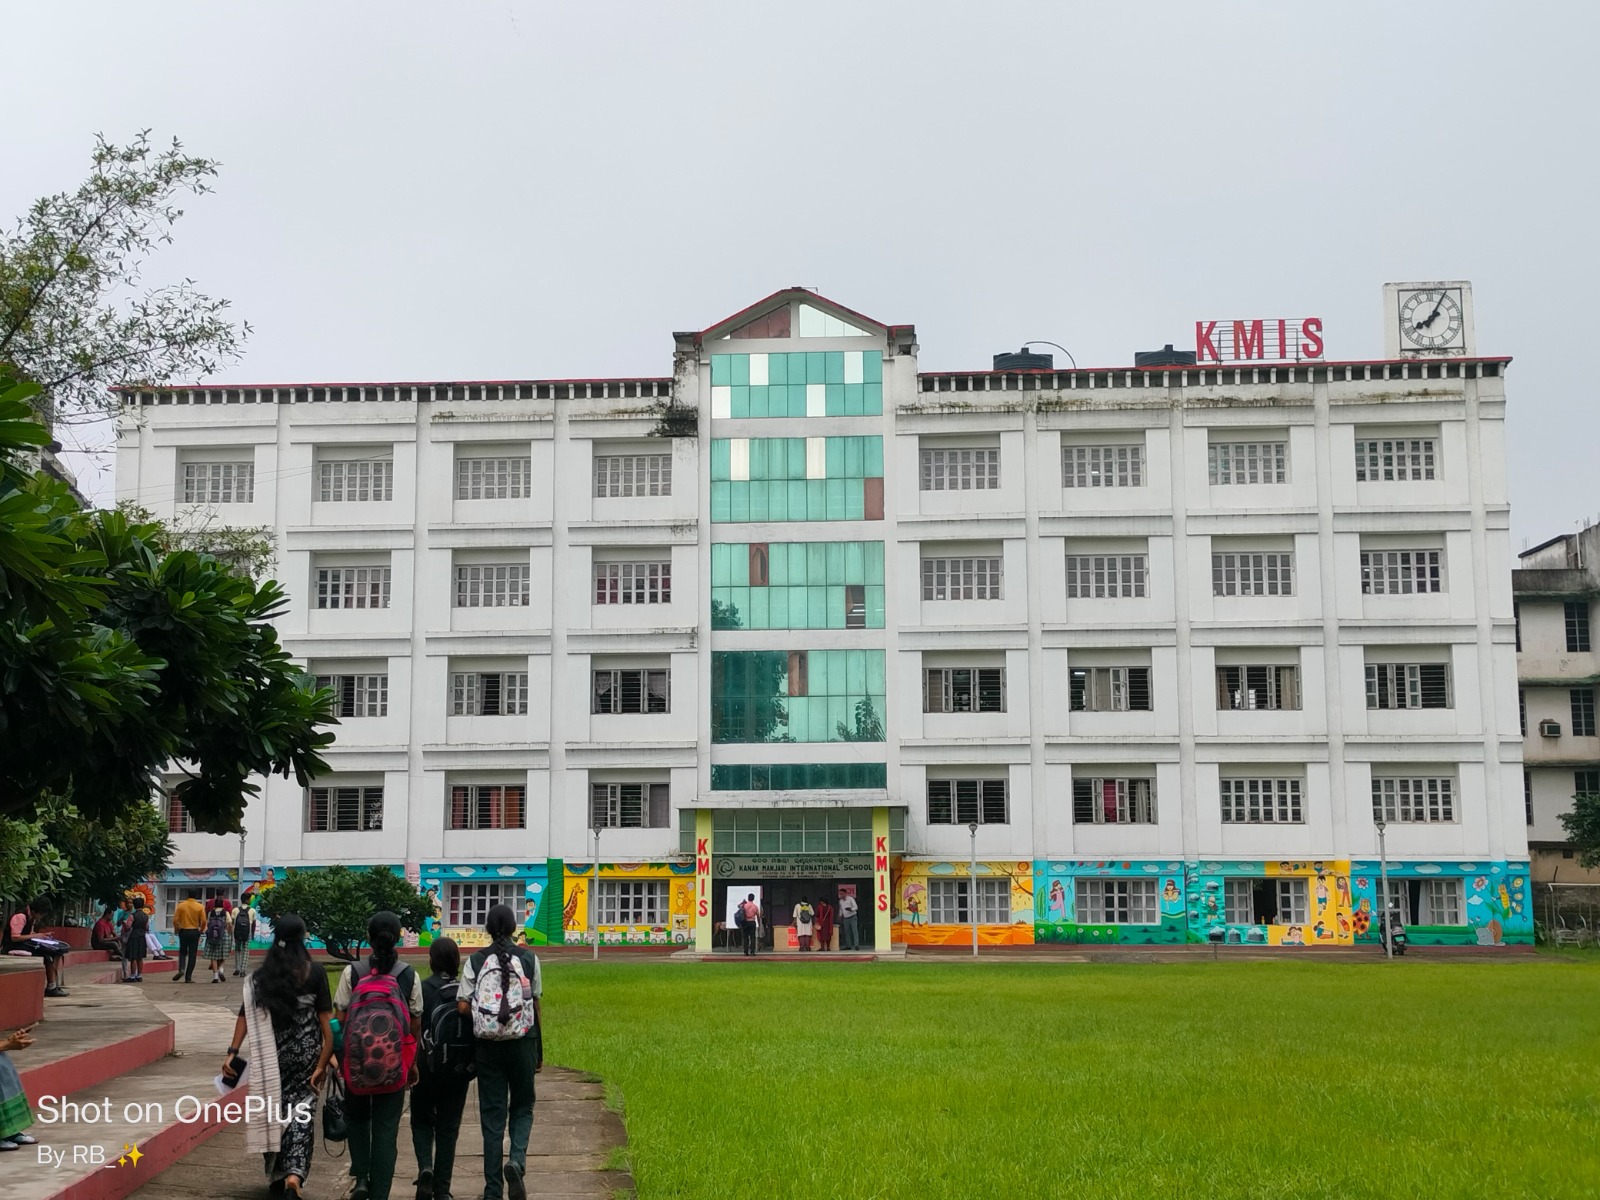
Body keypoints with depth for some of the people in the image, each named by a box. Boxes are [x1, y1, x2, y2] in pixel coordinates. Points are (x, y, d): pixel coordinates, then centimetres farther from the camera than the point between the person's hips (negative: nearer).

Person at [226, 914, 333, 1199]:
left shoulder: (261, 975, -2)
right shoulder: (314, 973, -7)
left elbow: (246, 1014, -9)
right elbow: (324, 1017, -10)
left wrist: (233, 1052, -10)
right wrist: (325, 1059, -8)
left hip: (272, 1052, 2)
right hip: (306, 1051, -2)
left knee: (274, 1108, 15)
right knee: (302, 1109, 2)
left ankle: (278, 1174, 24)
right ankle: (294, 1173, -14)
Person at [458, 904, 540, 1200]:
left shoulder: (475, 961, -2)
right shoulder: (529, 959, -1)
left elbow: (462, 1007, -9)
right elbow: (536, 1007, 1)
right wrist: (538, 1052, 8)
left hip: (488, 1045, 0)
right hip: (522, 1043, 0)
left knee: (492, 1115, 7)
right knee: (522, 1107, 16)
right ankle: (517, 1159, -12)